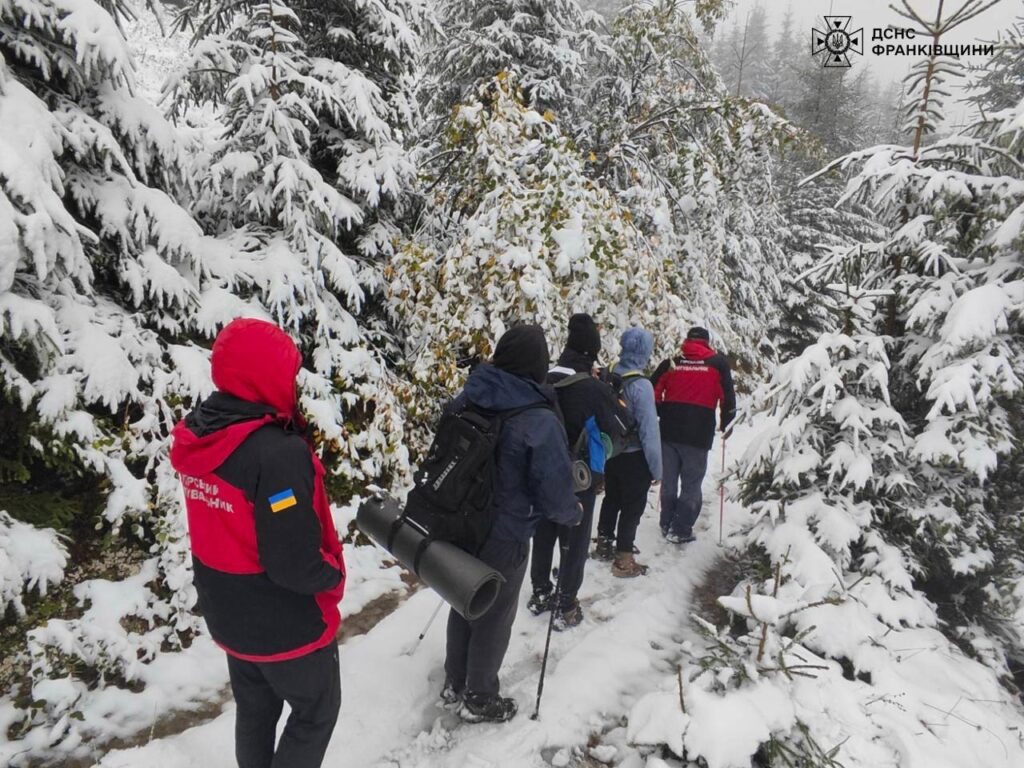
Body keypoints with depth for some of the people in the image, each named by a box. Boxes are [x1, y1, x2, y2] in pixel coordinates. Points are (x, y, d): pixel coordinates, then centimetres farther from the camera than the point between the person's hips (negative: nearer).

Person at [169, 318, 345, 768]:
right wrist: (333, 576, -11)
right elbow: (295, 567, -29)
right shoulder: (277, 454, -32)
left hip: (228, 616, 7)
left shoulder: (198, 437, -6)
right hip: (287, 624, -7)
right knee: (315, 710, 18)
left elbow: (222, 527, 6)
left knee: (254, 707, 27)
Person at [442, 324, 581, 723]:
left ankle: (454, 685, 43)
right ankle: (479, 699, 34)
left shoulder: (467, 400, -6)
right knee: (494, 616, 15)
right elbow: (555, 491, -20)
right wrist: (572, 513, 2)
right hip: (503, 538, -6)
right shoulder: (539, 421, -24)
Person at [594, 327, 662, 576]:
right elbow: (649, 430, -21)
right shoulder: (641, 385, -22)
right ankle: (623, 561, 16)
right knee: (632, 507, 8)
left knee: (611, 499, 23)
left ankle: (604, 545, 38)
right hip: (634, 457, -6)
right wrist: (656, 468, -12)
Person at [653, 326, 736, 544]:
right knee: (691, 484, 6)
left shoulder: (672, 361, 7)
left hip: (669, 431, 3)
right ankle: (680, 531, 9)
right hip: (698, 434, -3)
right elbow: (728, 396, 1)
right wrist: (725, 423, 16)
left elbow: (655, 392, 6)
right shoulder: (718, 362, 2)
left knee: (669, 481, 16)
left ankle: (667, 524, 27)